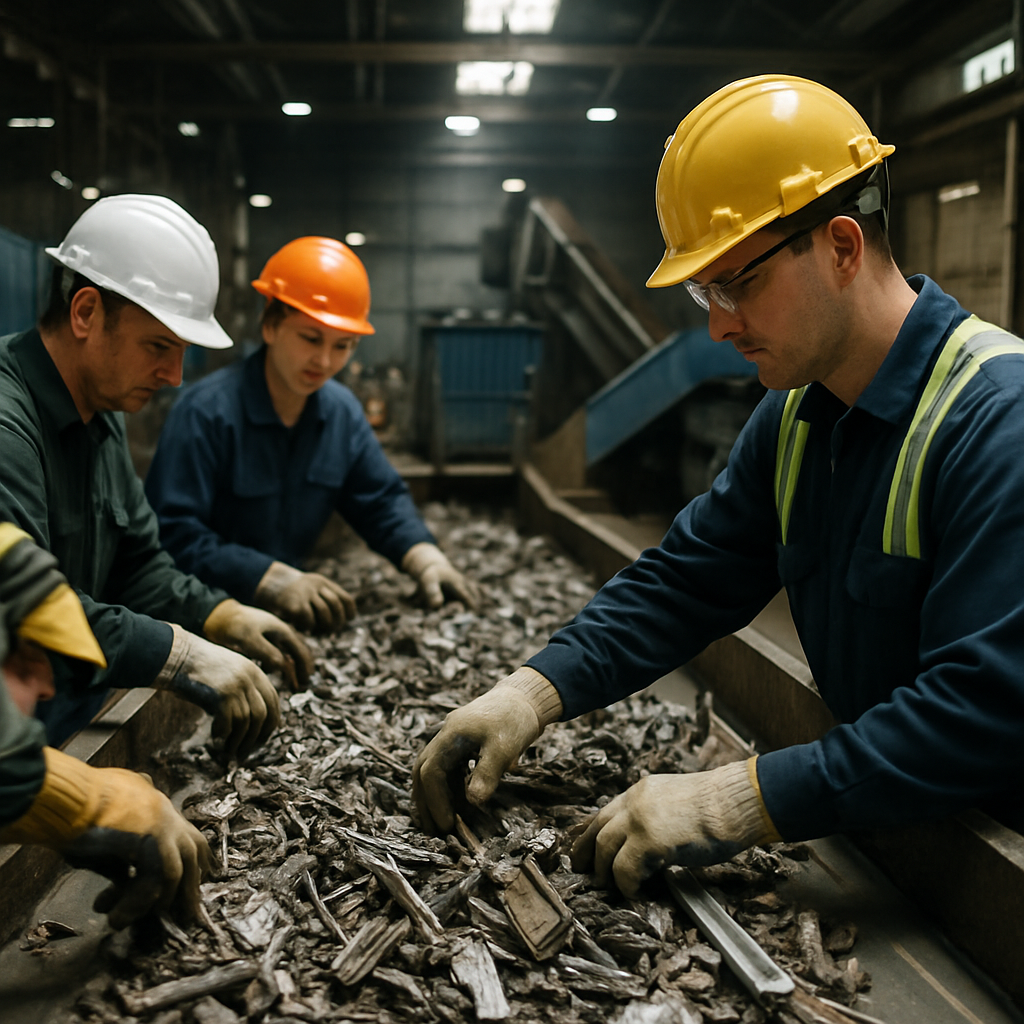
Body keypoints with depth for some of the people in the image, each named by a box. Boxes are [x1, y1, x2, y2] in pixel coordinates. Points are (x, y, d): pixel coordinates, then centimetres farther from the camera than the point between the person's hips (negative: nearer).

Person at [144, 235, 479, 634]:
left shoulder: (342, 410, 4)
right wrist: (273, 581, -31)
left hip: (294, 611, 4)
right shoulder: (206, 411, -17)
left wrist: (424, 556, -8)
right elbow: (172, 534, -22)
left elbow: (381, 500, 12)